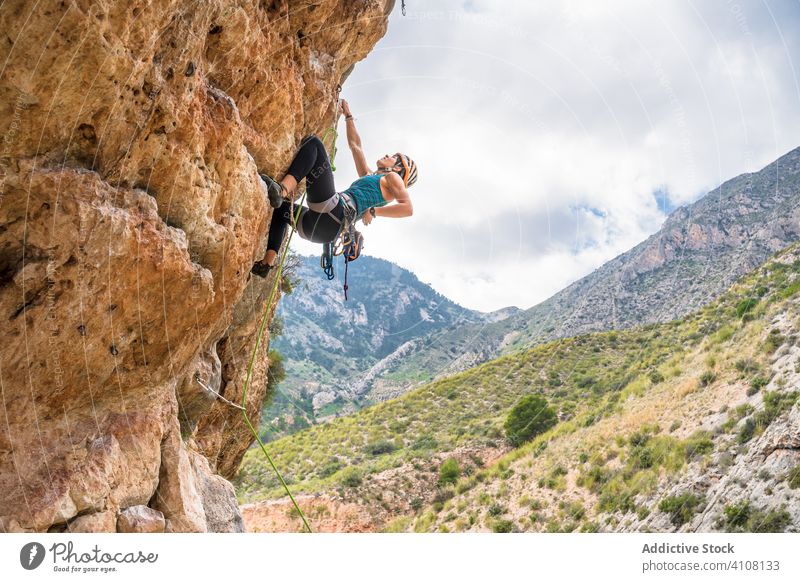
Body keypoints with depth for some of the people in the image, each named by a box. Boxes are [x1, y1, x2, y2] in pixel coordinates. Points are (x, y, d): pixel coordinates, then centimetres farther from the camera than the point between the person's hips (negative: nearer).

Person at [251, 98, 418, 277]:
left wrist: (374, 211, -9)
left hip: (332, 214, -8)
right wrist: (348, 116, 47)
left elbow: (408, 208, -6)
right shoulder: (368, 177, 35)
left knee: (313, 142, -6)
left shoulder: (392, 177, 13)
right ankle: (267, 262, 10)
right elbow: (355, 145, 44)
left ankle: (281, 189, -28)